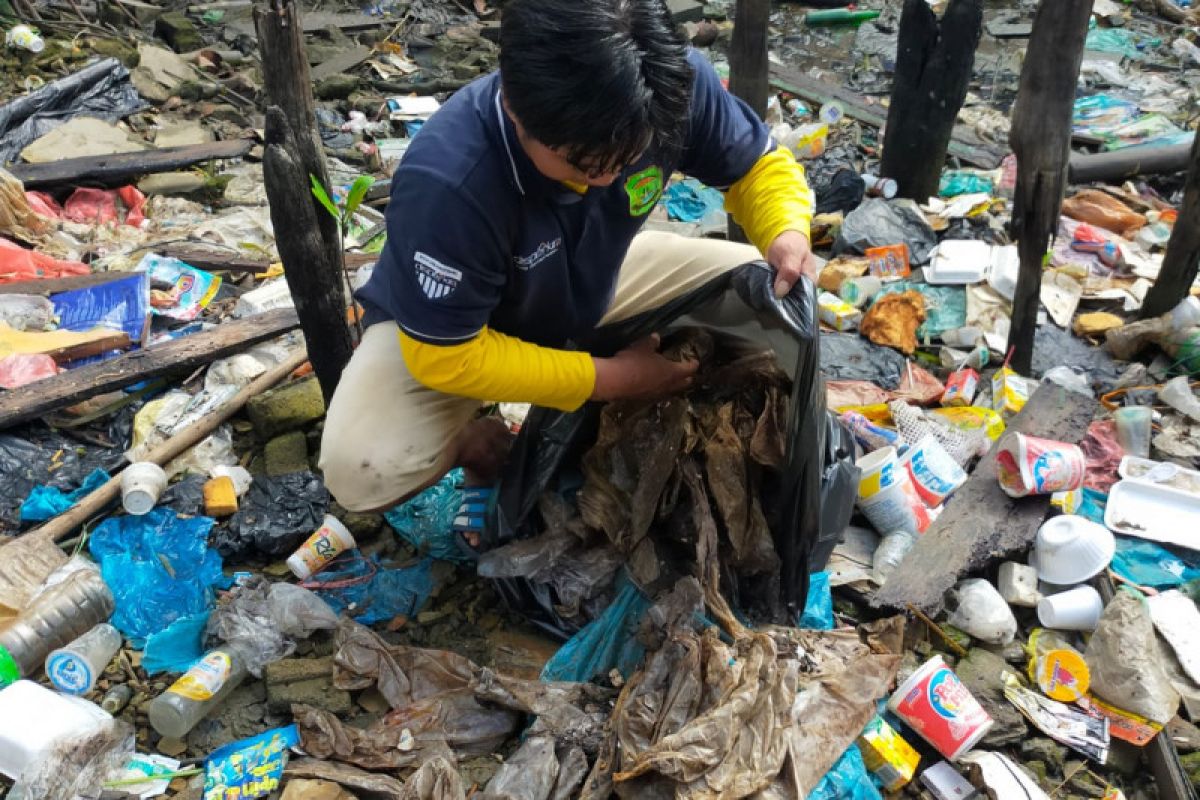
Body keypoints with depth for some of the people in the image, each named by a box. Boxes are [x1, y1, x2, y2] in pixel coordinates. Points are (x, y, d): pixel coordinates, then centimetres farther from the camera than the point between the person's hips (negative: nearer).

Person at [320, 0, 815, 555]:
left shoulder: (674, 85, -28)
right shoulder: (446, 183, -40)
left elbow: (758, 166, -9)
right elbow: (447, 356, -30)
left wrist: (788, 235, -31)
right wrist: (609, 379, -28)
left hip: (592, 284, 5)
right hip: (448, 330, -4)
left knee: (758, 291, -9)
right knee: (362, 471, -29)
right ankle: (484, 447, 6)